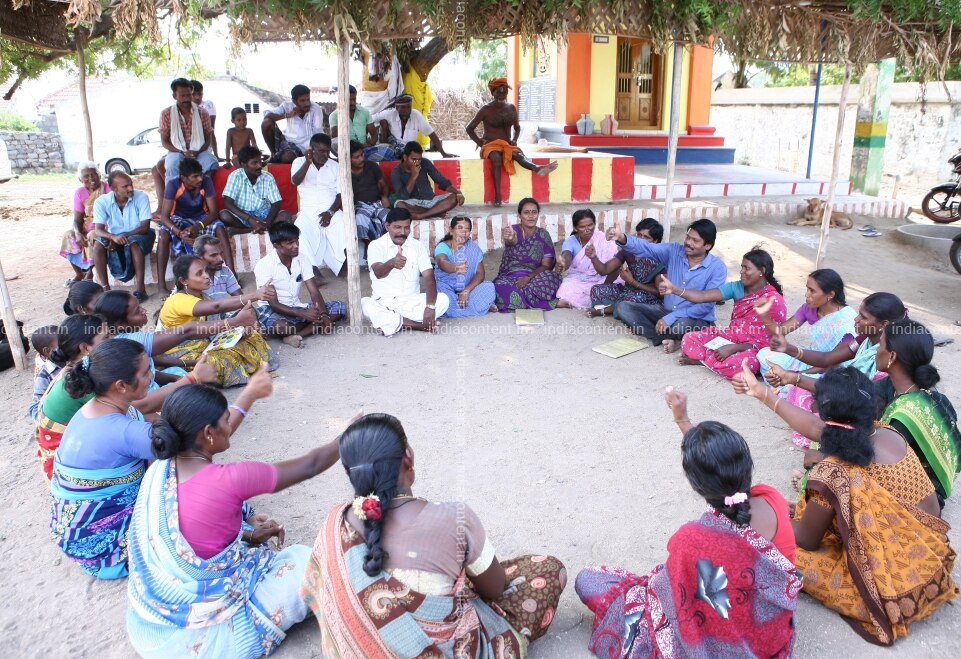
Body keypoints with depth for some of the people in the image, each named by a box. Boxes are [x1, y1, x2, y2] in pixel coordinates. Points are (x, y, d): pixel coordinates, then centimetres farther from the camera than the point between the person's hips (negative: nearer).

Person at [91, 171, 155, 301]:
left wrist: (124, 237, -28)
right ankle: (105, 288, -20)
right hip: (114, 238, 2)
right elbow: (98, 230, -15)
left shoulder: (141, 197, -15)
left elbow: (145, 227, -18)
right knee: (98, 244, -27)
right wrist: (113, 237, -38)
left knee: (134, 243, -36)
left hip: (138, 236, -2)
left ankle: (140, 288, -35)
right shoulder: (102, 202, -10)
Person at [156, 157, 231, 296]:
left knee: (220, 228, -31)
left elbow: (214, 212, -21)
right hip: (179, 219, -1)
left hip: (201, 218, 1)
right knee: (164, 234, -33)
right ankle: (161, 284, -32)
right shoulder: (173, 185, -24)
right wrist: (179, 232, -46)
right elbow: (164, 216, -26)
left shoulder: (206, 181, -20)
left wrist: (198, 227, -40)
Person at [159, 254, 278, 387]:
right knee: (215, 361, -38)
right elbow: (217, 306, -41)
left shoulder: (201, 296, 5)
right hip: (180, 354, -8)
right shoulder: (178, 301, -24)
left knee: (251, 337, 0)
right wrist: (255, 295, -50)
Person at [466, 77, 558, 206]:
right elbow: (469, 128, 5)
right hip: (491, 145, -3)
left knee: (518, 154, -33)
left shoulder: (511, 108, 11)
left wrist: (514, 140, 4)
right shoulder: (486, 110, -1)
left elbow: (517, 127, 24)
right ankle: (498, 195, -47)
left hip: (508, 145, 3)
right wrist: (479, 142, -5)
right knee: (496, 157, -39)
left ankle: (537, 168, -66)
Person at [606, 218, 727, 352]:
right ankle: (671, 340, -19)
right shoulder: (674, 251, -4)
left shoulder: (718, 268, -15)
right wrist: (623, 239, -42)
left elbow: (706, 306, -20)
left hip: (697, 320, -5)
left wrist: (671, 318, -27)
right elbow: (646, 248, -20)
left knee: (681, 325, -42)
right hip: (666, 311, 5)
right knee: (623, 307, -12)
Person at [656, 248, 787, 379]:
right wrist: (674, 289, -27)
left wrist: (733, 348, -28)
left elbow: (766, 341, -19)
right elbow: (703, 296, -13)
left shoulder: (774, 301, -16)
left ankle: (702, 358, -10)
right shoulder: (737, 288, -1)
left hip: (753, 349, -4)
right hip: (730, 338, 5)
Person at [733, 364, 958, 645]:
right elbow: (816, 427, 7)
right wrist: (762, 392, 12)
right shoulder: (890, 435, -8)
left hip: (893, 594, -7)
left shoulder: (831, 474, -27)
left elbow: (807, 540, -10)